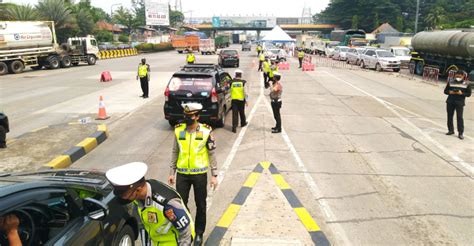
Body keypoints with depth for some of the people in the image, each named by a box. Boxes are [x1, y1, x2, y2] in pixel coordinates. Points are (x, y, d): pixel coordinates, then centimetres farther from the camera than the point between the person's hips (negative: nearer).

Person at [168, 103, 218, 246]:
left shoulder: (206, 131, -9)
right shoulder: (178, 130, -2)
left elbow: (212, 154, -3)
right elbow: (175, 152, 8)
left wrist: (214, 175, -3)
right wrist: (172, 172, 8)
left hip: (200, 174, -2)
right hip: (182, 174, 2)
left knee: (200, 205, 10)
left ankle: (199, 233, 29)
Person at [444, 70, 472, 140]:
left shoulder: (467, 84, 1)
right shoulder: (450, 83, 7)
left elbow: (468, 94, 1)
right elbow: (445, 91, 10)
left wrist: (461, 93, -17)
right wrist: (450, 92, -12)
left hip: (460, 102, -3)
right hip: (450, 102, 3)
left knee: (459, 117, -8)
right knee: (450, 116, 8)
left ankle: (460, 133, -5)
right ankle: (451, 130, 22)